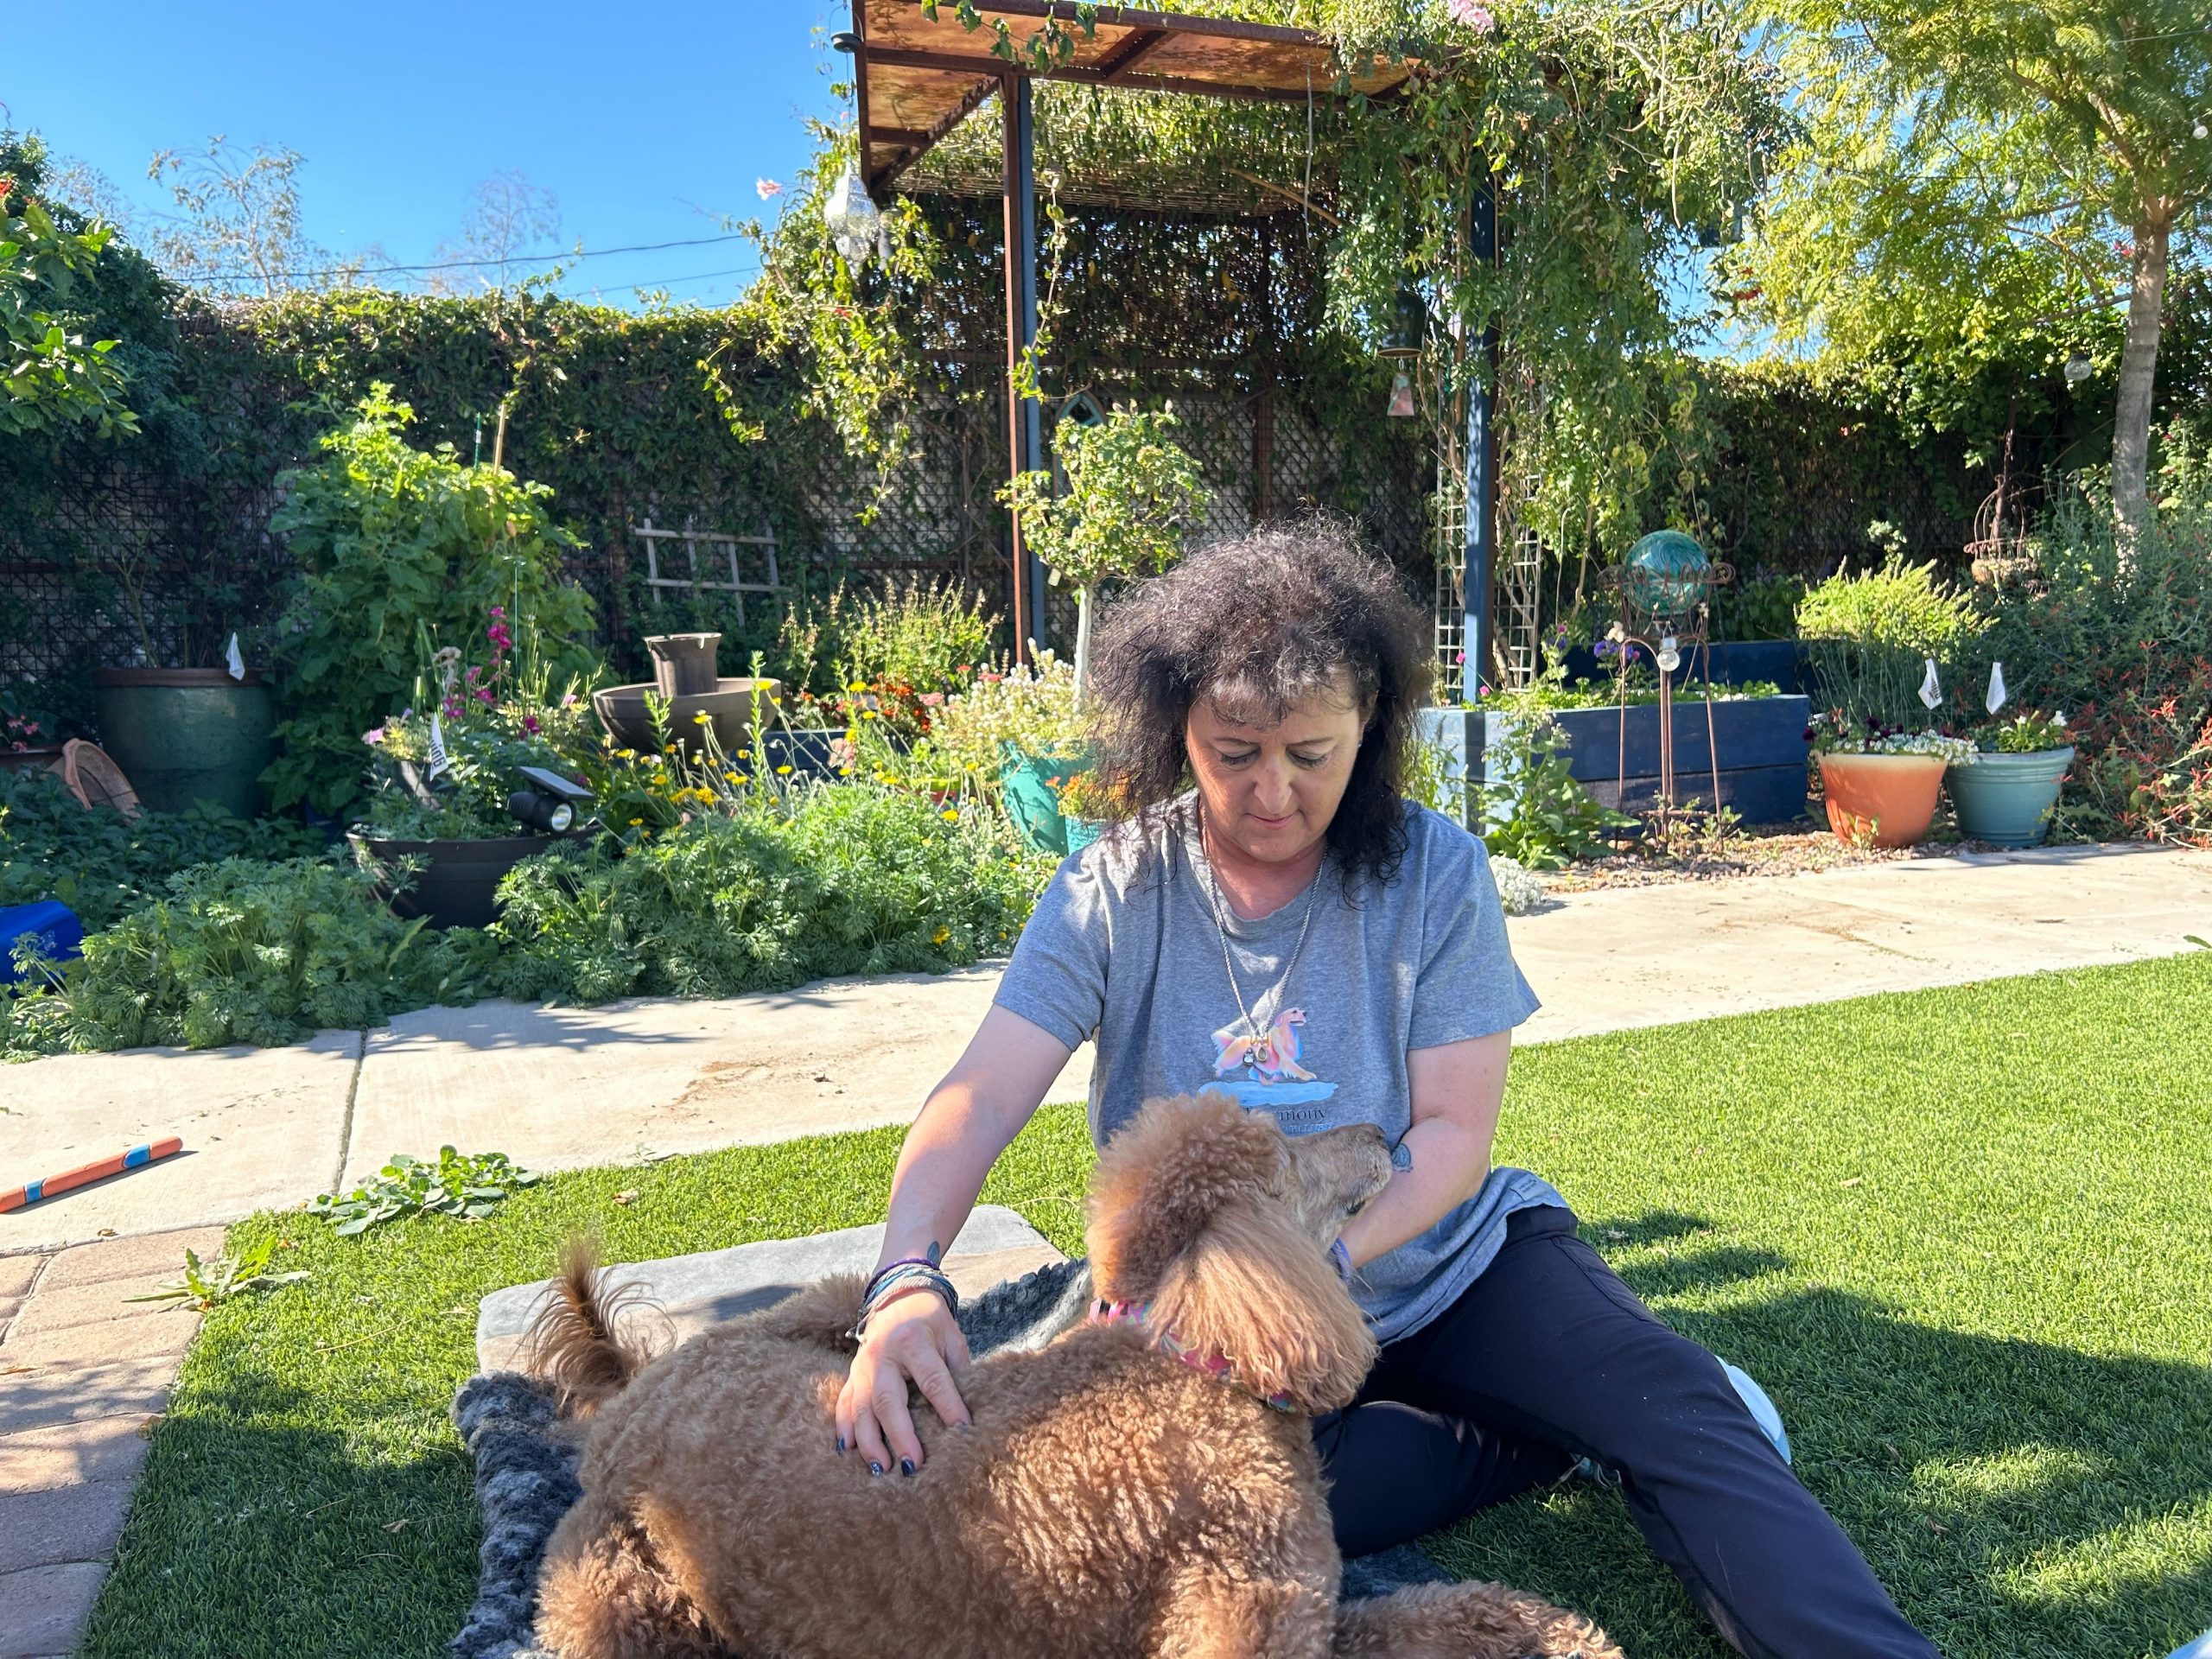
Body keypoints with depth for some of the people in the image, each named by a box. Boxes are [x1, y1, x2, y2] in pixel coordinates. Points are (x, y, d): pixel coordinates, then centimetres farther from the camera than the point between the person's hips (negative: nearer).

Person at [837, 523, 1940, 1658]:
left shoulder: (1432, 871, -10)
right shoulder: (1112, 894, -10)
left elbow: (1455, 1129, -12)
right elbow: (982, 1099, -19)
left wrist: (1324, 1258, -31)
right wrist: (907, 1282, -39)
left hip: (1439, 1259, 0)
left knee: (1675, 1403, -24)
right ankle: (1559, 1436, -9)